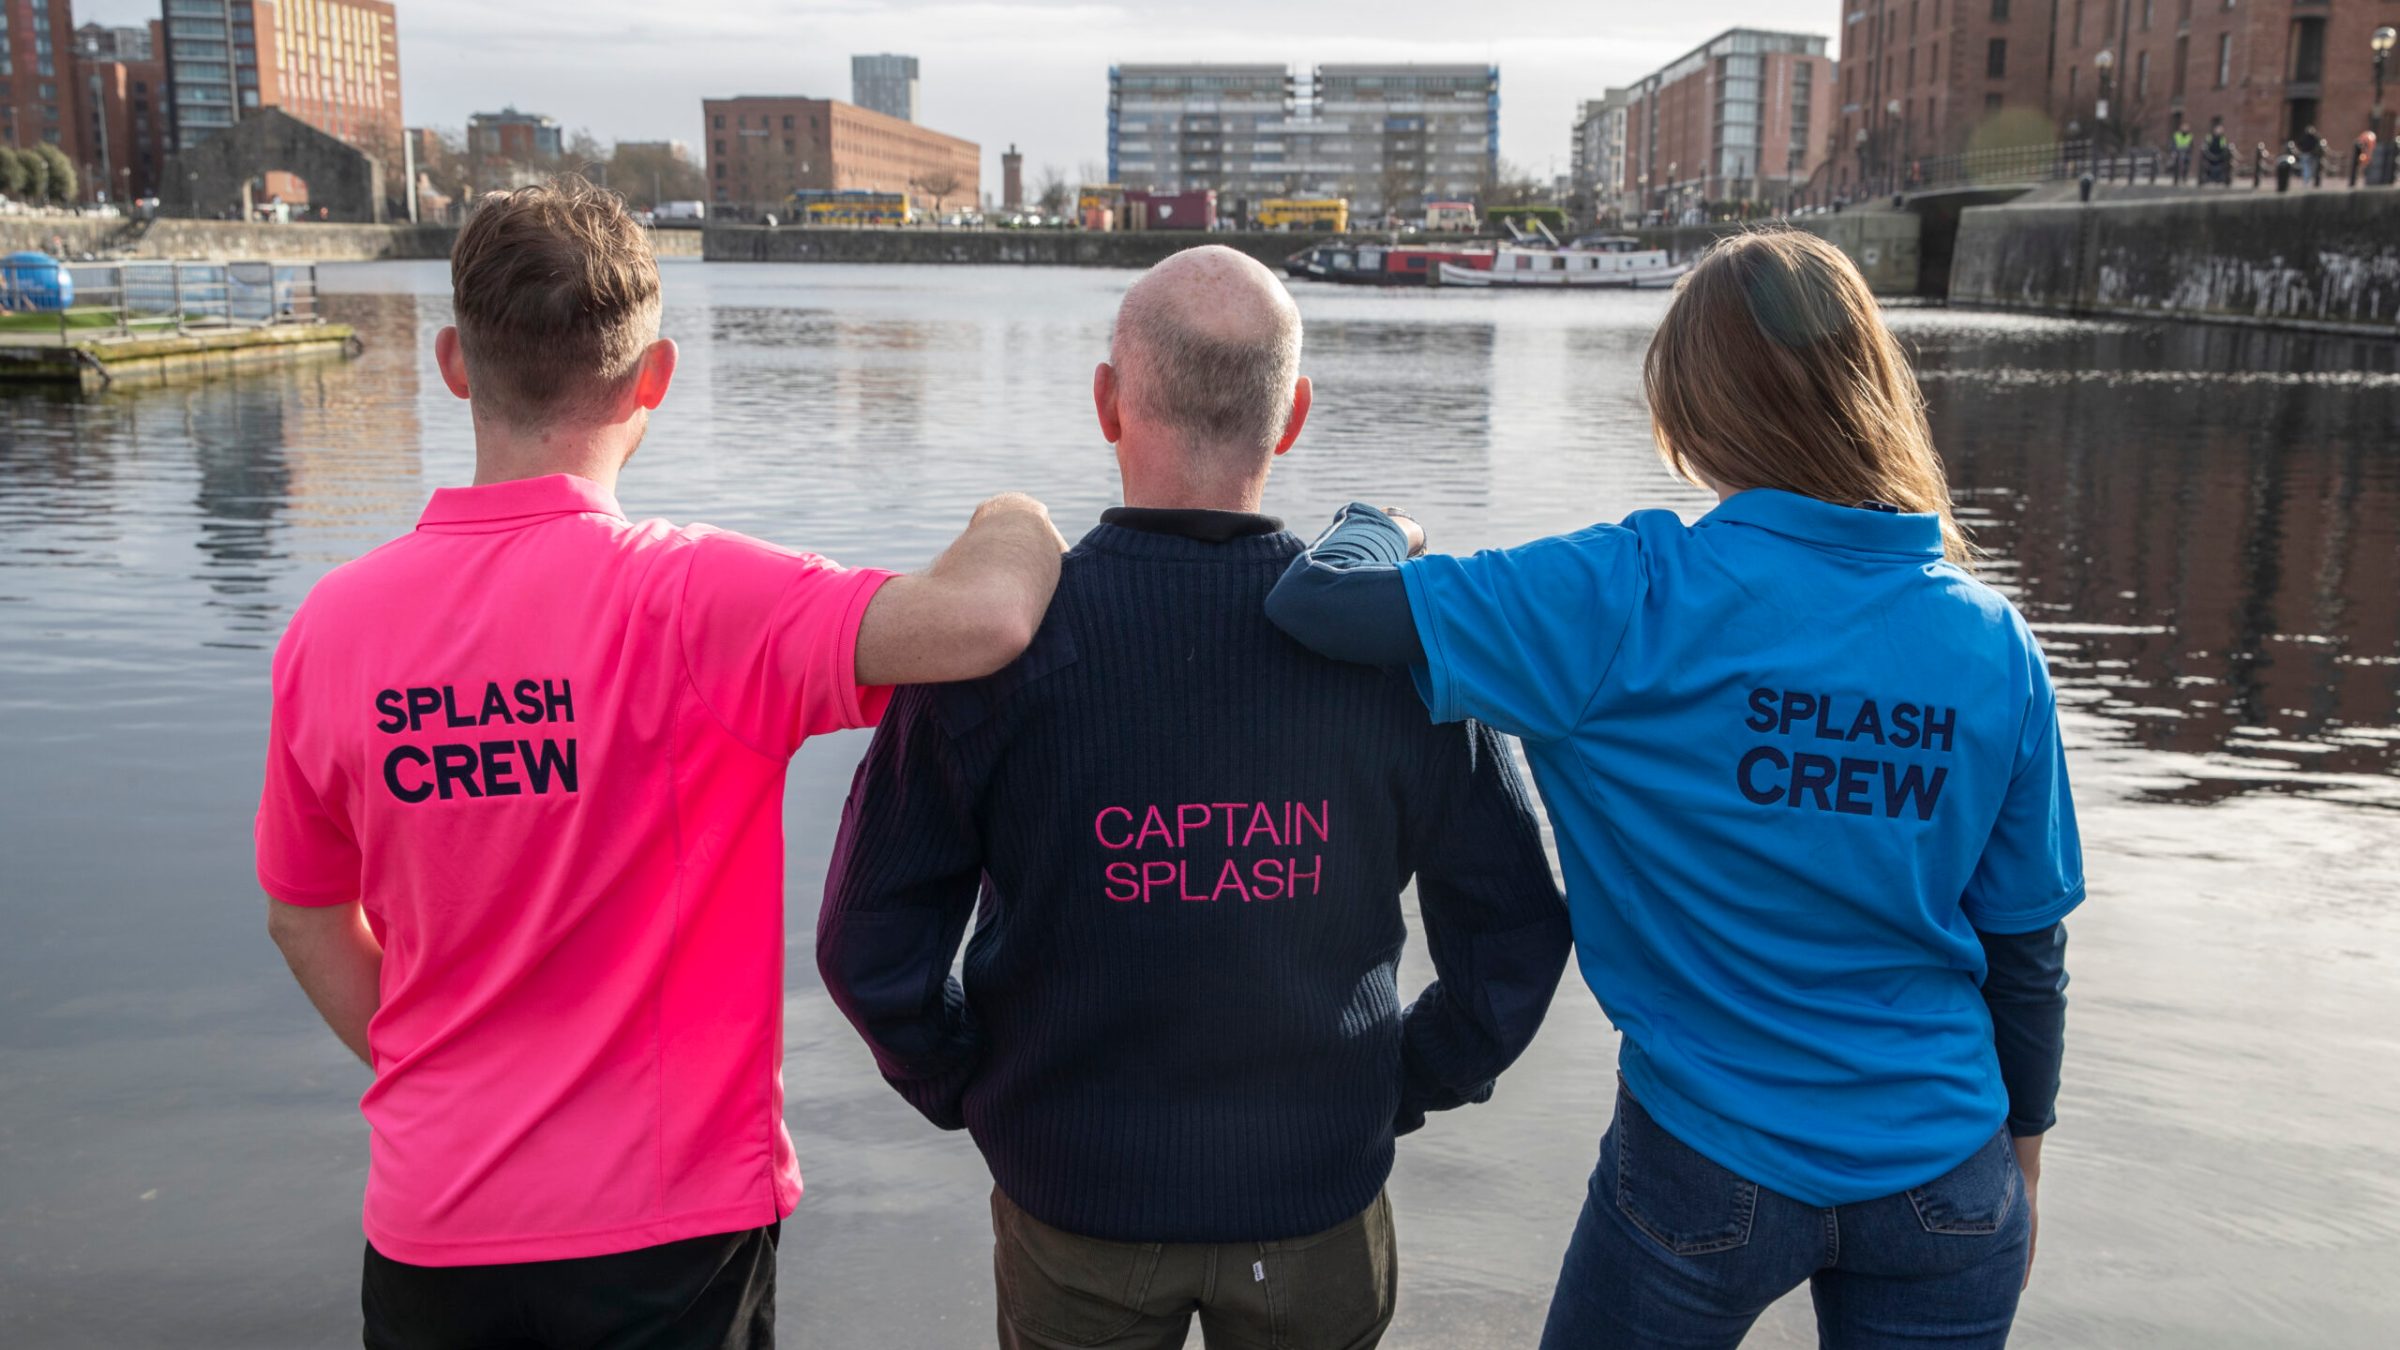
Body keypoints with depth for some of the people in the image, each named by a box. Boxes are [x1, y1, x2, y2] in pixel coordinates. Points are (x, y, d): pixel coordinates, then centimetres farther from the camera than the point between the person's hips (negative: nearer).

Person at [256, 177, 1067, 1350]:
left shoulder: (333, 625, -5)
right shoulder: (689, 602, -22)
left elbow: (302, 915, 7)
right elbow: (984, 618, -35)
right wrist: (1017, 525, -13)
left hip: (429, 1221, 4)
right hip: (664, 1221, -4)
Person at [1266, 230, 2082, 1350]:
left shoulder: (1635, 602, -19)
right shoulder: (1991, 641, -7)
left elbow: (1324, 600, -22)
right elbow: (2026, 950, 1)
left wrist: (1377, 525, 1)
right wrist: (2019, 1149, 16)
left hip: (1708, 1167, -3)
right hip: (1942, 1177, 3)